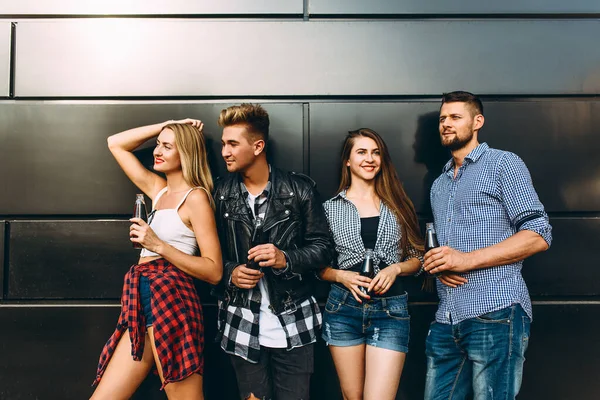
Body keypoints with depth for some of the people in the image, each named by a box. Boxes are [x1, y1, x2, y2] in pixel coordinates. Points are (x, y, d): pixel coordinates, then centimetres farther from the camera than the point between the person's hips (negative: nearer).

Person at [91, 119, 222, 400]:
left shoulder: (195, 197, -4)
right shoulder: (158, 189, 18)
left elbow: (214, 271, -10)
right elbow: (115, 143, 25)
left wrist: (158, 245, -15)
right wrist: (165, 125, 16)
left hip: (169, 298, -8)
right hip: (142, 303, 8)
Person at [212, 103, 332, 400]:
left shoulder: (299, 189, -4)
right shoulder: (221, 193, 4)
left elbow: (322, 246, -1)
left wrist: (286, 259, -18)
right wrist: (229, 272, -10)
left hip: (293, 323, -2)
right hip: (242, 325, 2)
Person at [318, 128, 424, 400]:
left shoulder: (397, 204, 6)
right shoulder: (330, 208, 4)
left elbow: (417, 258, 9)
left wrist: (395, 268, -11)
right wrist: (342, 276, -12)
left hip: (391, 310, 0)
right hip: (343, 308, 0)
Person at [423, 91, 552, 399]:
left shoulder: (503, 164, 2)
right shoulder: (439, 185, 24)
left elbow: (538, 236, -7)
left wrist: (466, 260, -15)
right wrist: (438, 265, 1)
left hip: (495, 314, -6)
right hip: (447, 318, 7)